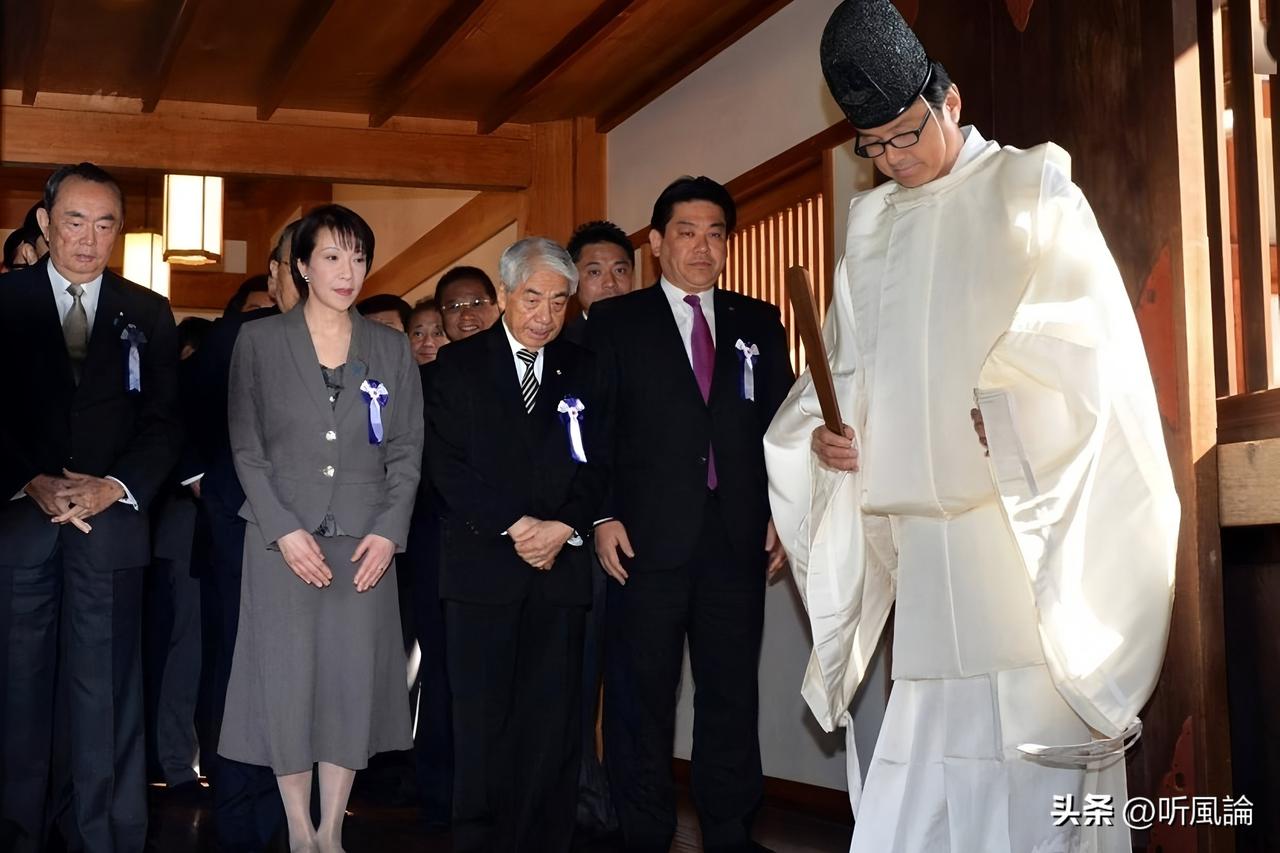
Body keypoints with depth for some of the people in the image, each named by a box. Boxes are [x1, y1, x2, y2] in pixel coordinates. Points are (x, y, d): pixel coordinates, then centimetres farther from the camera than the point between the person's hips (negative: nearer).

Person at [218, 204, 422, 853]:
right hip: (282, 538, -2)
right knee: (286, 679, -1)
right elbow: (246, 447, 0)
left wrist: (388, 531, -5)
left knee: (353, 679, 1)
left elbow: (407, 450, 8)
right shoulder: (259, 341, 4)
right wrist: (284, 531, -9)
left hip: (365, 541, 2)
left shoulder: (391, 348, 10)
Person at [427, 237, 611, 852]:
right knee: (482, 725, -2)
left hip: (561, 565, 2)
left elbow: (597, 465, 8)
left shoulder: (583, 371, 14)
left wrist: (563, 527, -9)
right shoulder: (460, 364, 7)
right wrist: (515, 526, -10)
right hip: (483, 565, -2)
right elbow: (448, 463, -3)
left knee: (552, 726, 0)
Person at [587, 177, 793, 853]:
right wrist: (603, 517, -8)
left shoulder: (759, 323, 13)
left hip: (739, 538, 3)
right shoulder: (615, 322, 5)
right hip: (648, 537, -2)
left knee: (732, 693, 7)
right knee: (642, 696, 3)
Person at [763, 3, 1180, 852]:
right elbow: (847, 362, 21)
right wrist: (824, 428, 1)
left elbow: (1088, 333, -8)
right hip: (921, 521, 5)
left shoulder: (1029, 189, 2)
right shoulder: (871, 223, 17)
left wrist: (1006, 406, -23)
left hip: (1029, 518, -4)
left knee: (1036, 735, -7)